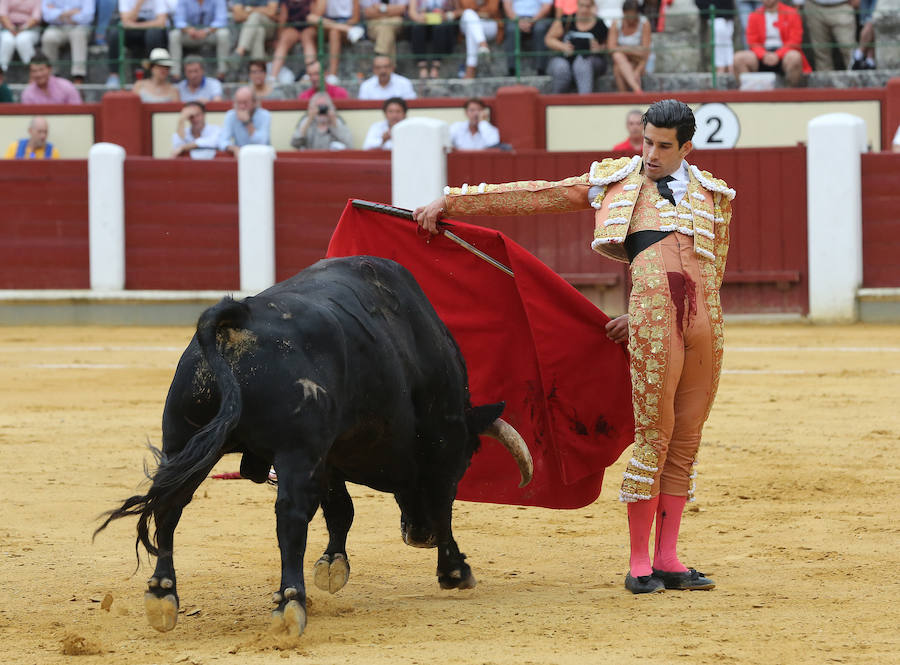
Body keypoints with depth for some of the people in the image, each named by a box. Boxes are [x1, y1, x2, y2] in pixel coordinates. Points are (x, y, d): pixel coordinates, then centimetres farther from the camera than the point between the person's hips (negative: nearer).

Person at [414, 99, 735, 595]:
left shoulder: (713, 195, 18)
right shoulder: (616, 180, 15)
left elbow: (710, 274, 17)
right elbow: (534, 196, 13)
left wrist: (639, 317, 9)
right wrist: (451, 203, 10)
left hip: (705, 320, 3)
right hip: (654, 322, -3)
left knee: (685, 443, 5)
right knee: (653, 438, -6)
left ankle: (666, 560, 12)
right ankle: (640, 564, 1)